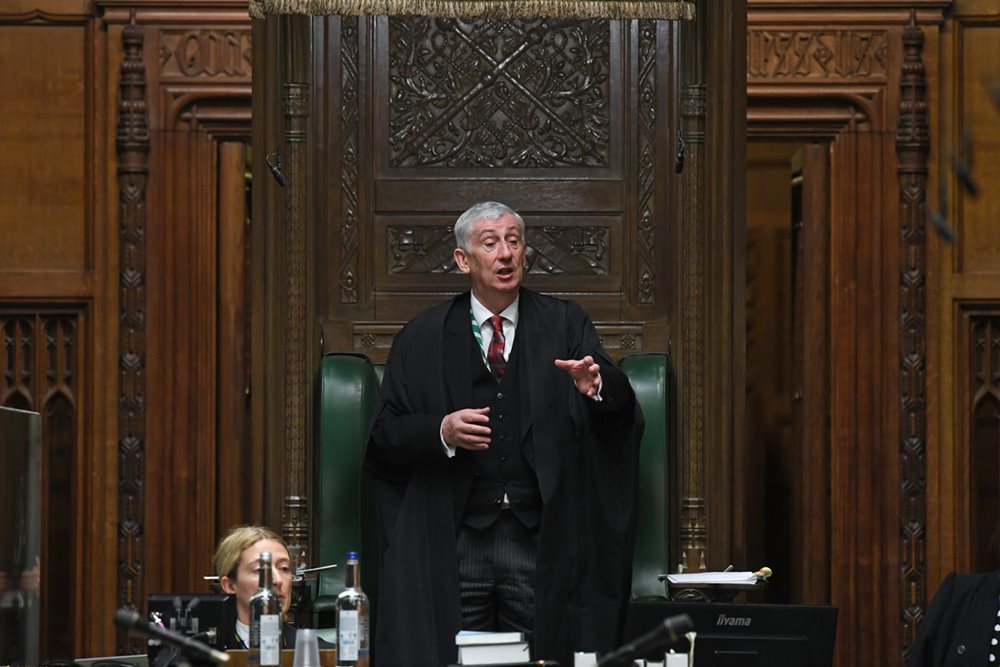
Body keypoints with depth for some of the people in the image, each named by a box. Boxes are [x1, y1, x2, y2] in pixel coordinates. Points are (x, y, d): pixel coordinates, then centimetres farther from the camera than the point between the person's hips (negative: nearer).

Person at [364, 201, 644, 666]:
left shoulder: (565, 326, 7)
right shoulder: (422, 340, 7)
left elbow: (623, 415, -4)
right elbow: (384, 436, 4)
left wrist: (598, 387, -26)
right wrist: (441, 432, -15)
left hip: (540, 539, 0)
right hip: (452, 546, 0)